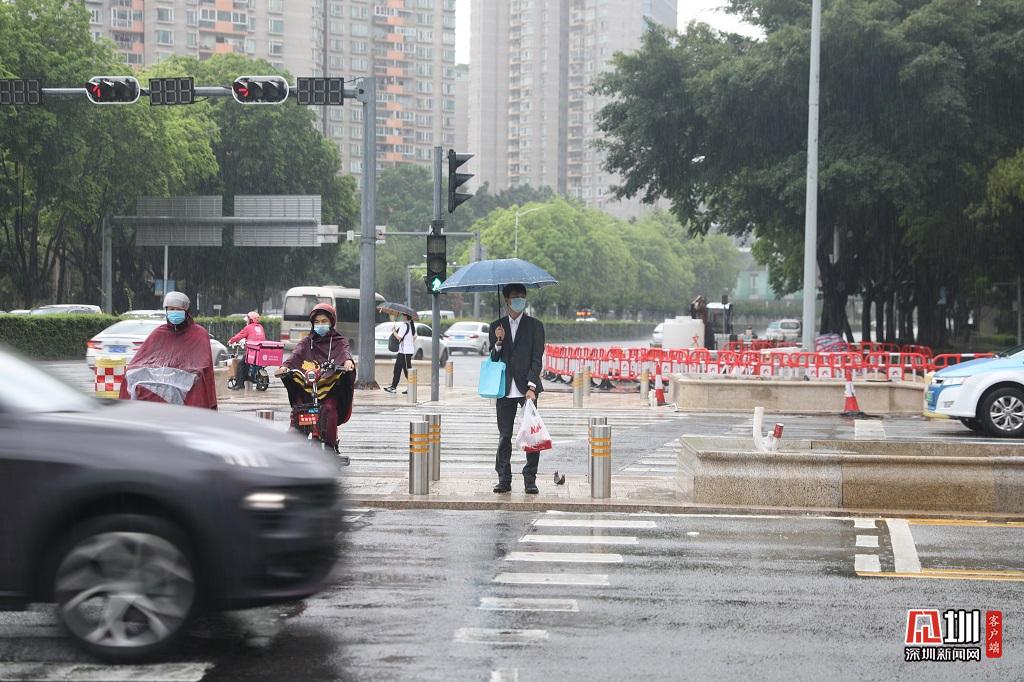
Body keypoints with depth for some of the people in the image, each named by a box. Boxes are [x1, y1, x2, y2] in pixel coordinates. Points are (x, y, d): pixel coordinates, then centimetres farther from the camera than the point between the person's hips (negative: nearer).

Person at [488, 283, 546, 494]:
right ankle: (504, 480, 9)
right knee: (504, 436, 3)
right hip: (505, 389, 2)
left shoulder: (534, 325, 5)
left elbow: (537, 359, -1)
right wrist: (498, 342, -8)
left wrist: (531, 386, -12)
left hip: (527, 388, -2)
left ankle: (530, 480, 2)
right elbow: (493, 359, 11)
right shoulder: (497, 326, 11)